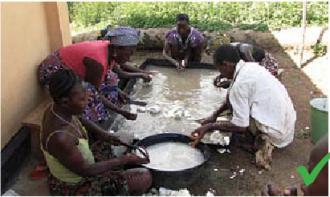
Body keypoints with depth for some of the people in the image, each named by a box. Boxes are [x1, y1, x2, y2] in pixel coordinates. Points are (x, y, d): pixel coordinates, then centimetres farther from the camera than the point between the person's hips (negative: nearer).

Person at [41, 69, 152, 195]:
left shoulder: (58, 110, -11)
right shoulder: (59, 137, -38)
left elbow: (79, 120, 12)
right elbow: (85, 170, -27)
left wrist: (101, 133, -5)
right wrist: (123, 160, -19)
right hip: (73, 187, -8)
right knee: (144, 178, -13)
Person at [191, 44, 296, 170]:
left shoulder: (240, 83, -20)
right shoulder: (251, 67, 5)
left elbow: (240, 127, -18)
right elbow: (232, 97, 21)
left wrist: (209, 127, -8)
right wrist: (215, 115, 20)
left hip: (276, 133, -8)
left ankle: (261, 139, 0)